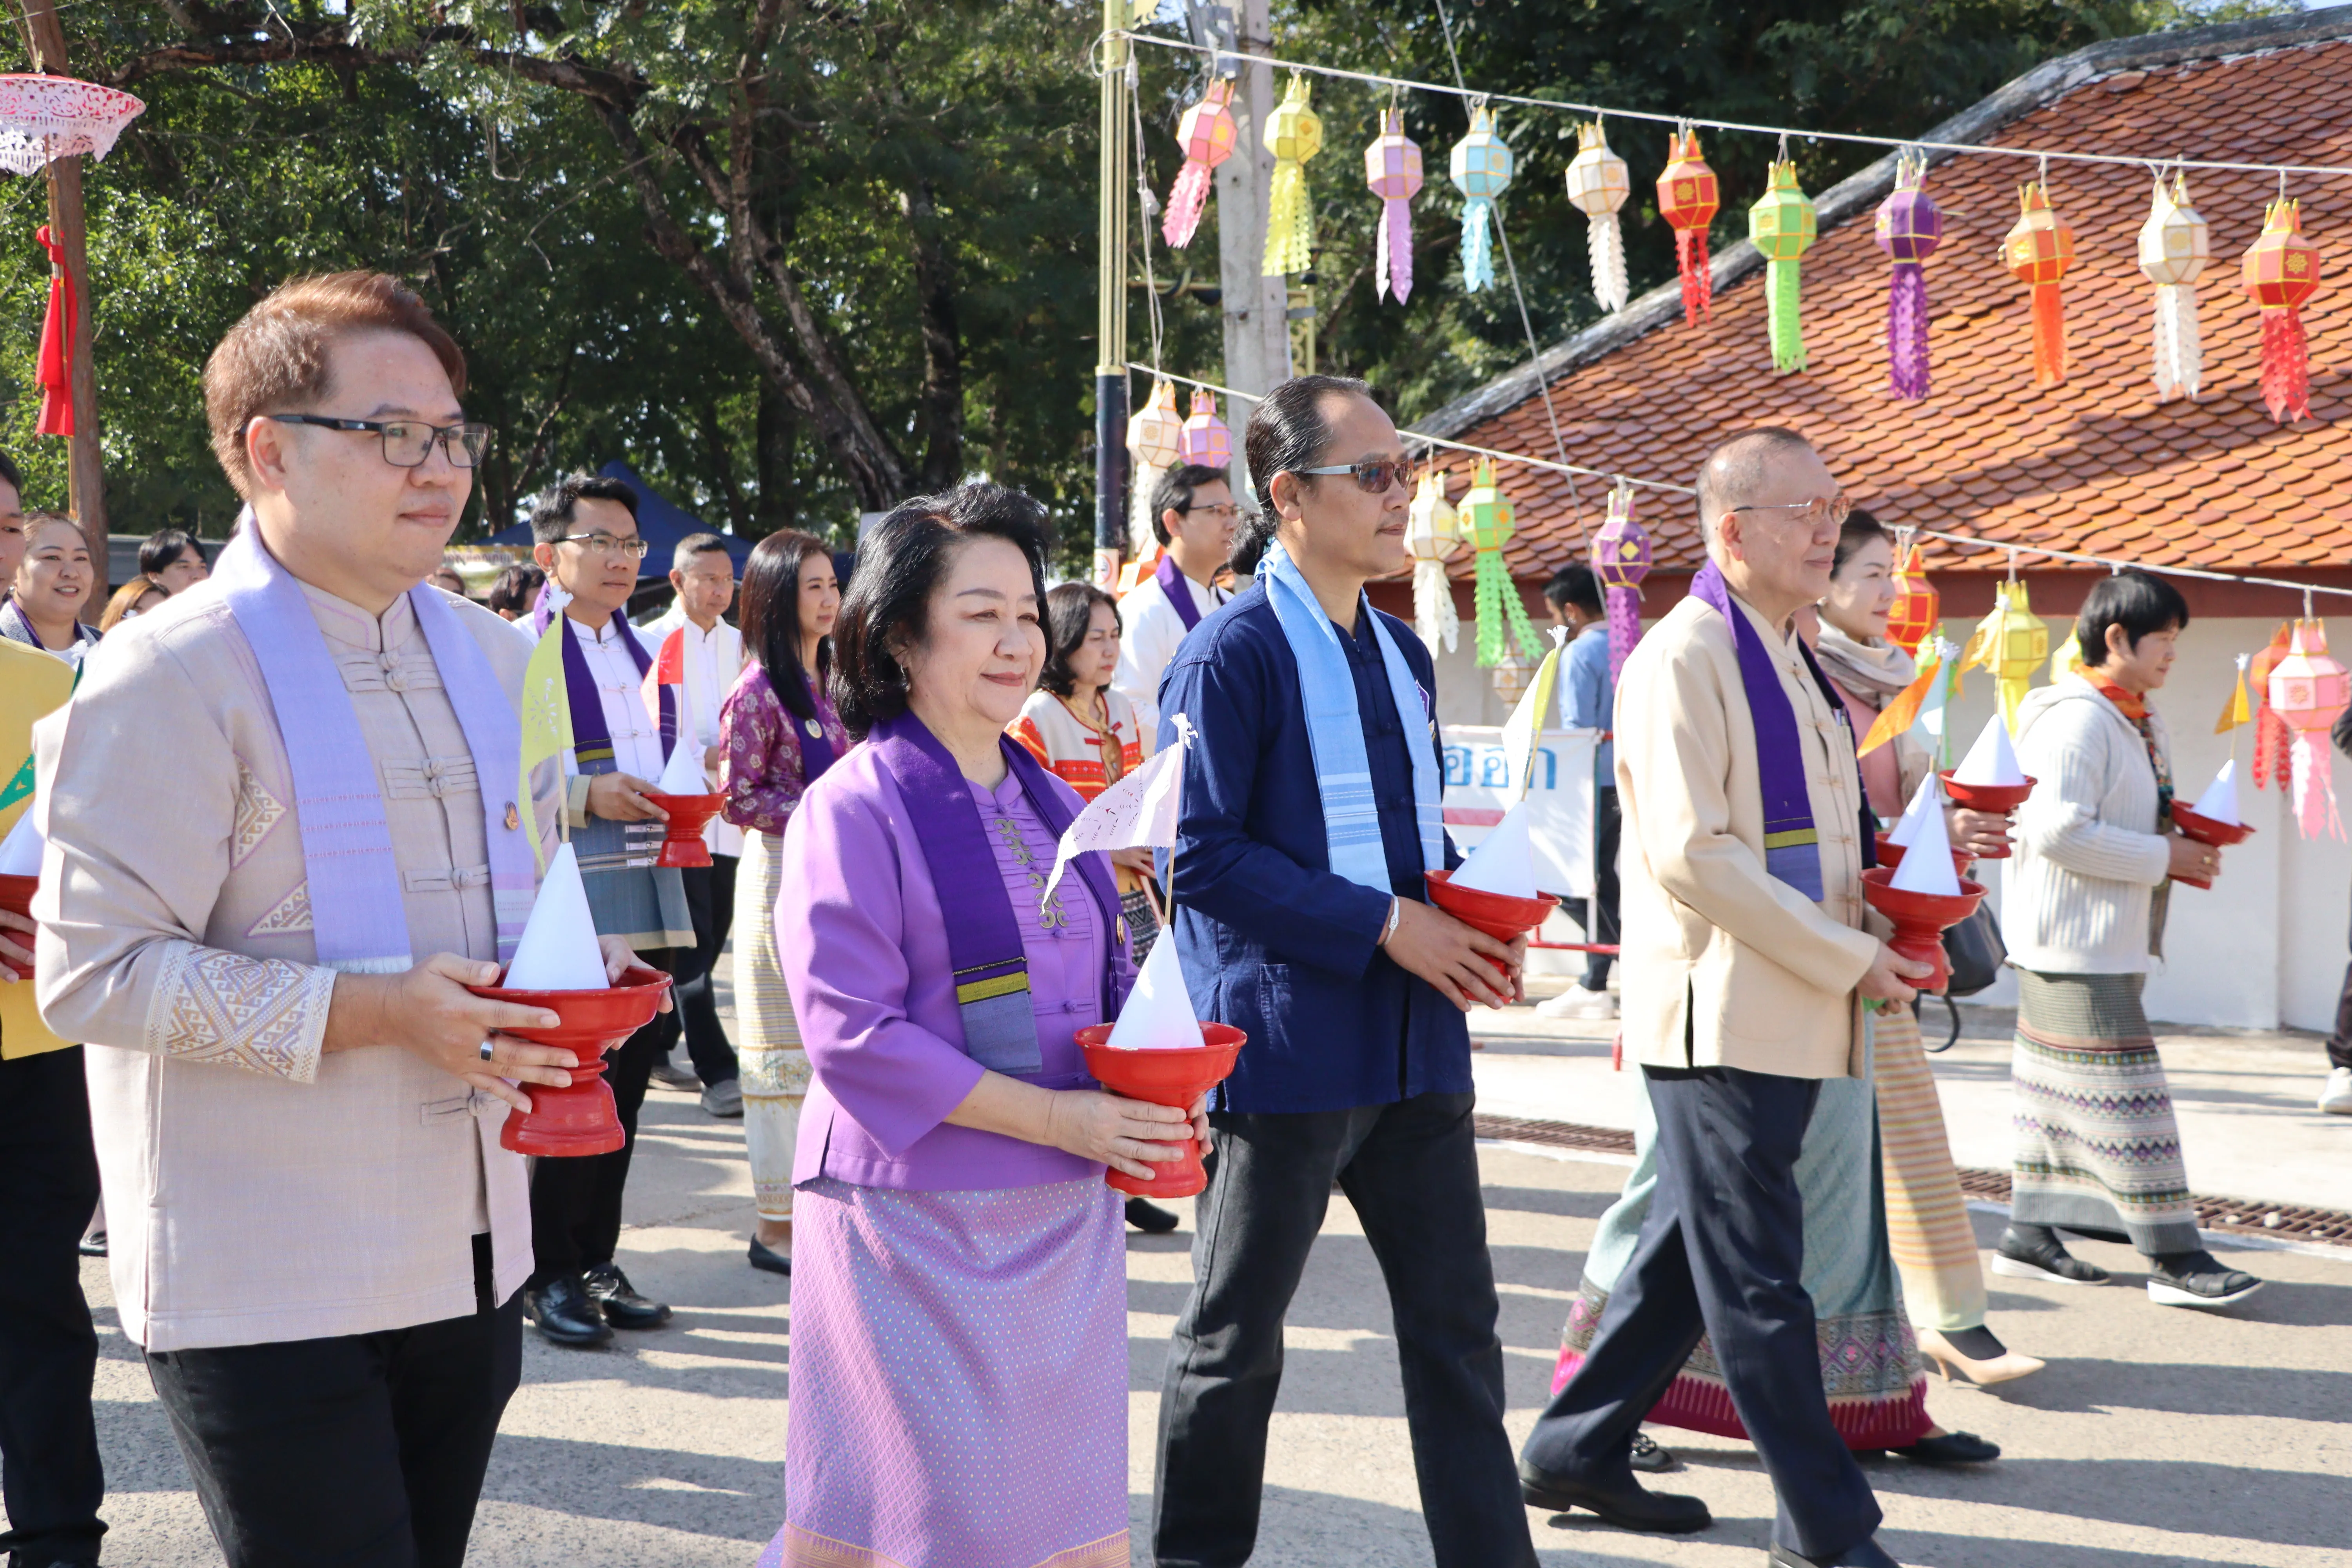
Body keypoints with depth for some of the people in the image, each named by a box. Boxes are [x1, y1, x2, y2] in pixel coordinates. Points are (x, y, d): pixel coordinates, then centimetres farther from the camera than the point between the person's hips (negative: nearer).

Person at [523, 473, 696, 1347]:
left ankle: (597, 1262, 21)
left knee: (626, 1082, 11)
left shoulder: (643, 653, 18)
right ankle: (549, 1275, 8)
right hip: (565, 903, -7)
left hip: (647, 896, 7)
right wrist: (584, 797, -22)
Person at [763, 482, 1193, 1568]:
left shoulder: (1051, 805, 11)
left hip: (1065, 1222, 7)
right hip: (918, 1223, -6)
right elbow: (852, 1037, -17)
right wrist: (1057, 1119, -18)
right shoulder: (855, 808, -11)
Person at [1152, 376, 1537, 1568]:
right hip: (1285, 1040, -7)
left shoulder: (1399, 652, 12)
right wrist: (1385, 924, -18)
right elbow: (1201, 854, -18)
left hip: (1413, 1035, 7)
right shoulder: (1234, 653, -13)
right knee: (1236, 1338, 8)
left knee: (1457, 1323, 10)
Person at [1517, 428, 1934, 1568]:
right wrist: (1847, 957, -18)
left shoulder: (1794, 660, 15)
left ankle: (1576, 1452, 29)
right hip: (1720, 1014, -9)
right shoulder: (1685, 657, -14)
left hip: (1793, 1014, 9)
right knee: (1757, 1274, 0)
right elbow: (1691, 852, -21)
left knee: (1692, 1251, 16)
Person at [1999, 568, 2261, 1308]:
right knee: (2121, 1094, -7)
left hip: (2111, 942, 10)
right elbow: (2056, 831, -24)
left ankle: (2029, 1232, 21)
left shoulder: (2139, 722, 16)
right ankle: (2174, 1258, -5)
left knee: (2057, 1091, 13)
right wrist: (2162, 857, -18)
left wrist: (2187, 843, 6)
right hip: (2073, 943, -10)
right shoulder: (2076, 719, -16)